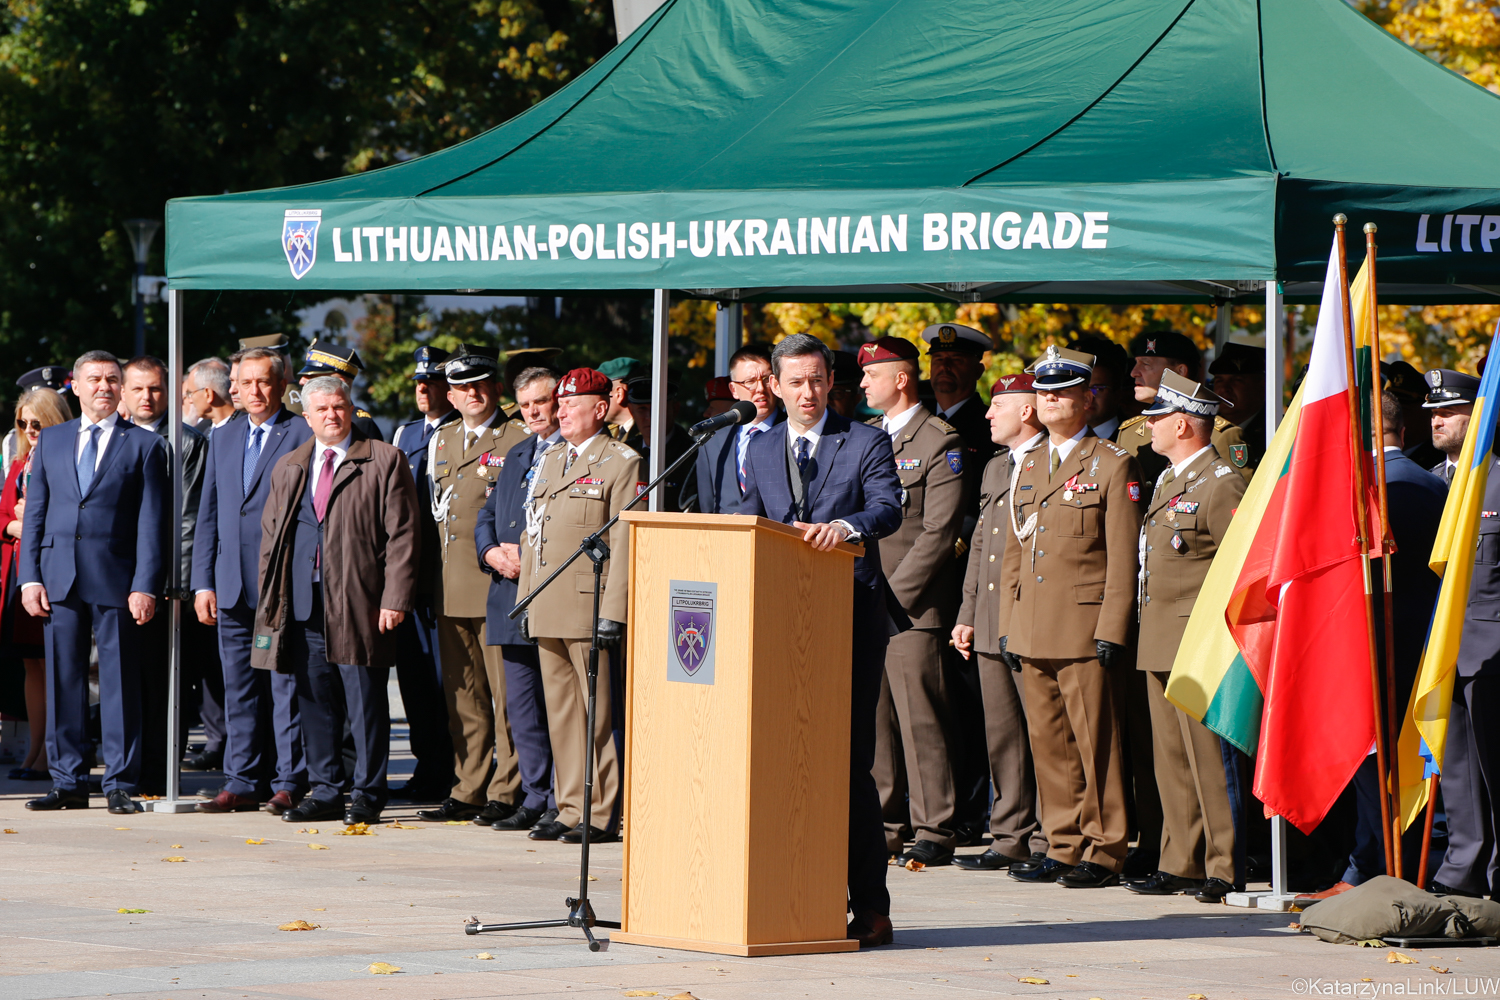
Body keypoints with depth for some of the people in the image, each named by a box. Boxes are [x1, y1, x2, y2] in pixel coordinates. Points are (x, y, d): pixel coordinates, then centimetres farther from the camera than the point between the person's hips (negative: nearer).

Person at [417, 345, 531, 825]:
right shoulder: (440, 440, 18)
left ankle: (506, 793, -3)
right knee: (462, 694, 8)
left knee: (504, 693, -5)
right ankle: (468, 790, 13)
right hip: (451, 586, 6)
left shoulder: (520, 440, -2)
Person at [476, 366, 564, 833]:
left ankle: (562, 803, -2)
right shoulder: (517, 456, 22)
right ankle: (534, 798, 15)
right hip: (513, 595, 8)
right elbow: (488, 515, 25)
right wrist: (493, 552, 4)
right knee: (521, 706, 9)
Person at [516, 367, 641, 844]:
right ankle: (570, 809, 12)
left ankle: (601, 816, -1)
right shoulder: (549, 460, 19)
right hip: (548, 610, 7)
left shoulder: (621, 463, -4)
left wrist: (613, 612, -16)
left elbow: (624, 543, -10)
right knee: (560, 714, 8)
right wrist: (526, 599, 15)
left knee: (597, 715, -4)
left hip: (590, 608, -7)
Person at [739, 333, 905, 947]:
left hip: (851, 620, -5)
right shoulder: (761, 450, 16)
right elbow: (750, 526, 20)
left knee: (850, 762, -7)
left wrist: (847, 525, -35)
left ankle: (870, 908, -4)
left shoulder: (865, 443, 1)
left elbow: (888, 509, -14)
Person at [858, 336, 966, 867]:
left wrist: (893, 592, -13)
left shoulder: (940, 442, -5)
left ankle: (934, 832, -5)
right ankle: (882, 827, 11)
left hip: (912, 604, -7)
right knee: (869, 718, 6)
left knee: (919, 718, -7)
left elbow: (939, 532, -10)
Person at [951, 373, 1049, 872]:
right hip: (992, 625, 8)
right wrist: (967, 615, 18)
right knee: (1001, 735, 8)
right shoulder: (995, 469, 21)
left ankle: (1049, 844, -2)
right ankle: (1011, 838, 13)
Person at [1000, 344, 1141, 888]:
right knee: (1048, 743, 8)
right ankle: (1064, 848, 14)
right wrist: (1008, 625, 13)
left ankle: (1103, 852, 0)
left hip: (1084, 630, -7)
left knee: (1095, 742, -5)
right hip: (1033, 632, 7)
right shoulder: (1029, 466, 18)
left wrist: (1111, 632, -14)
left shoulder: (1113, 466, -3)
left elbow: (1123, 558, -7)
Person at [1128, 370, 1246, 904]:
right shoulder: (1167, 482, 19)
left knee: (1208, 760, -8)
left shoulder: (1223, 486, -10)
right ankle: (1180, 864, 15)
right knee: (1172, 760, 10)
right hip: (1162, 647, 9)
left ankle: (1225, 871, -6)